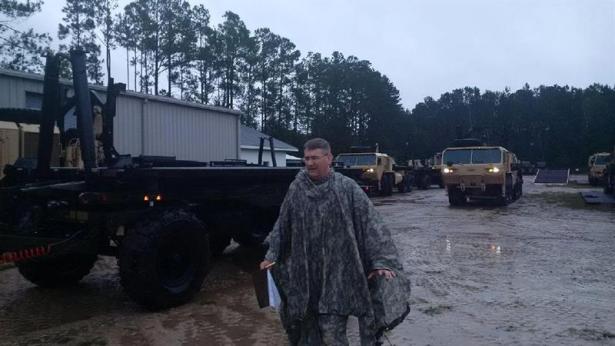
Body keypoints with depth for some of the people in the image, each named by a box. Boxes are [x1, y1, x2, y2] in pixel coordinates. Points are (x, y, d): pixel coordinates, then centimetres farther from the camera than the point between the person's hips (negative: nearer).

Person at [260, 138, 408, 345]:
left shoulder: (347, 188, -7)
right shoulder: (296, 188, 3)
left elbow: (371, 222, -10)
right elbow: (282, 224, 14)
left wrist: (382, 261, -18)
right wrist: (272, 255, 12)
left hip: (337, 272, -4)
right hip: (303, 272, 4)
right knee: (305, 324, 16)